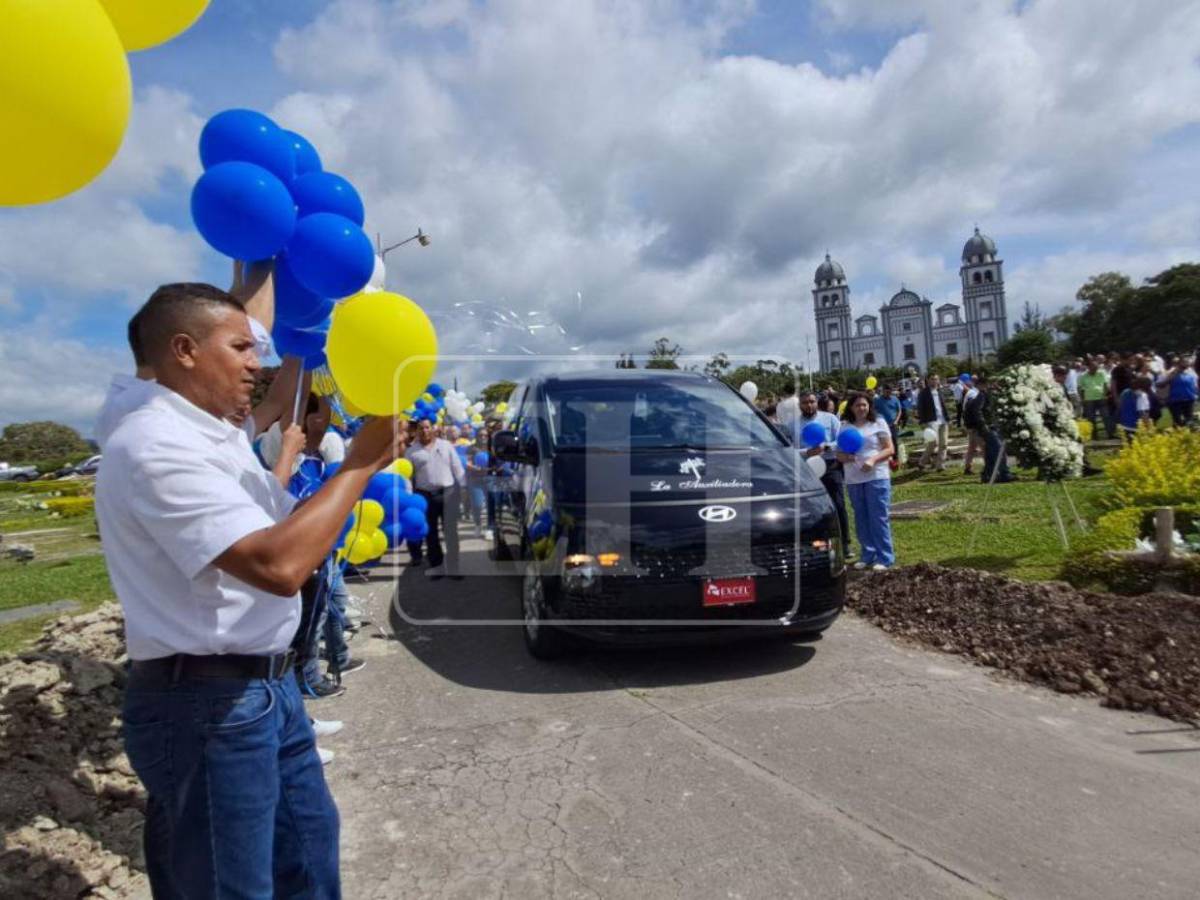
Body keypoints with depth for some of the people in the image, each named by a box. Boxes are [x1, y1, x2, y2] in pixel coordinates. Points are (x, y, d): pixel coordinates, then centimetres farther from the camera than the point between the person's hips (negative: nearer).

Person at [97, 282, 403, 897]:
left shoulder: (222, 438, 9)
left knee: (309, 844, 24)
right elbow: (278, 565, -33)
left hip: (269, 686, 9)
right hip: (208, 705, -9)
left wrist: (364, 460, 0)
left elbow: (292, 525, 14)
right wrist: (360, 463, -23)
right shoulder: (154, 445, -21)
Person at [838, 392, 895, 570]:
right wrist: (845, 457, -11)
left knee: (879, 518, -5)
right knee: (861, 519, 8)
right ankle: (868, 555, 18)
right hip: (853, 480, 4)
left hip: (876, 477, -4)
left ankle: (885, 557, 2)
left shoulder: (878, 423, 4)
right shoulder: (845, 428, 12)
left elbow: (889, 449, -1)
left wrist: (873, 459, -18)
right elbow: (839, 454, 13)